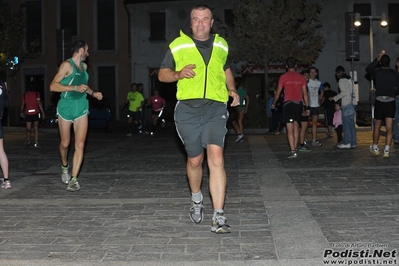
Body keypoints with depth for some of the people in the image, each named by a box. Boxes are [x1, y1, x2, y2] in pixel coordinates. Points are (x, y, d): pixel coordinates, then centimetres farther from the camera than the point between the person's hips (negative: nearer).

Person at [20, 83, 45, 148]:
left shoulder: (25, 94, 8)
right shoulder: (36, 94, 0)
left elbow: (22, 104, 7)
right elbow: (39, 103, -8)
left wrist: (22, 112, 20)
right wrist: (43, 112, -7)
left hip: (27, 113, 2)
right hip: (35, 112, -2)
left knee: (28, 128, 6)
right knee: (36, 128, 5)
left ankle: (28, 139, -21)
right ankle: (36, 143, 2)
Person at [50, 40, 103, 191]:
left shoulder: (84, 66, 13)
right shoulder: (67, 65, -9)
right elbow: (53, 86, -17)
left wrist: (92, 93, 15)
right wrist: (75, 88, -23)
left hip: (81, 107, 5)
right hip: (66, 107, -5)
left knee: (80, 145, -8)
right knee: (65, 143, 9)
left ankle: (74, 179, -6)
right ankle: (65, 166, 38)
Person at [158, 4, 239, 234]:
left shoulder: (221, 46, 12)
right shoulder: (178, 46, 5)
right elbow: (162, 74, 10)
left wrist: (232, 90, 9)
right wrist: (179, 74, -12)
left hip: (215, 110, 0)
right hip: (188, 110, 0)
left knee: (216, 159, -16)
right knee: (195, 160, 11)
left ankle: (219, 218, -15)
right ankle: (197, 200, 41)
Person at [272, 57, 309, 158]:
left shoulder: (283, 77, -1)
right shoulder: (301, 77, 7)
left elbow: (278, 92, 2)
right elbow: (305, 93, 6)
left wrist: (274, 103, 17)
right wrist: (307, 107, 11)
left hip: (288, 103, -3)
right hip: (299, 104, 4)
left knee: (290, 129, -6)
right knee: (296, 127, 18)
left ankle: (293, 151, -13)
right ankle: (295, 148, 20)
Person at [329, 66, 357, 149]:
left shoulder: (341, 80, -11)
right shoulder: (349, 79, 15)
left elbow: (344, 92, -19)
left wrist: (334, 98, -9)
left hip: (346, 105, -8)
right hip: (351, 104, 8)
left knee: (346, 124, -4)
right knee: (351, 124, 10)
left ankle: (346, 143, -2)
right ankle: (353, 142, 13)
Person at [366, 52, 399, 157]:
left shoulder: (377, 71, 2)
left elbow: (367, 69, 20)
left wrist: (377, 59, 22)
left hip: (379, 102, 0)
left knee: (377, 126, 15)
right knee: (389, 128, 0)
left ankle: (375, 148, 27)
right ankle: (386, 151, -6)